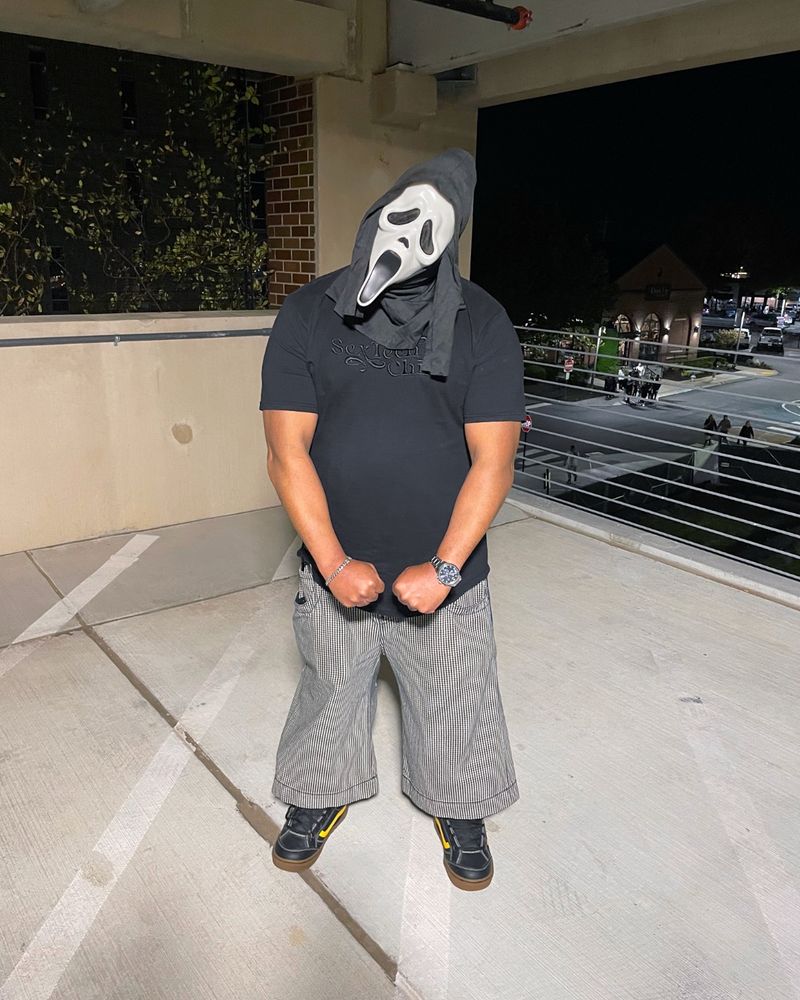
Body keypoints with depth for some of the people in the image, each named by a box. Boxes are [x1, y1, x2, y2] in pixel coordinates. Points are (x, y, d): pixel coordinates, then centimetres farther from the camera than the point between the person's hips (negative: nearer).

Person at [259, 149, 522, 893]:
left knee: (455, 704, 18)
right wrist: (334, 563, -17)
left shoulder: (483, 324, -9)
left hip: (444, 574, 0)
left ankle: (458, 807, 48)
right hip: (335, 571, 1)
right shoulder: (307, 315, -8)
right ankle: (322, 795, 50)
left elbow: (492, 459, -11)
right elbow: (287, 450, -11)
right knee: (330, 693, 21)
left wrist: (444, 568, -17)